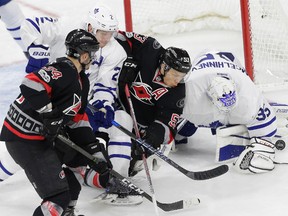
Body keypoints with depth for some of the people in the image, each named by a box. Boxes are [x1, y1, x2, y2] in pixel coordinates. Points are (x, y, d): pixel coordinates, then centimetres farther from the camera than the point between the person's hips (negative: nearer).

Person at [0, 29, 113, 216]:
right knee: (58, 196, -14)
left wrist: (95, 149, 15)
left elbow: (78, 118, 20)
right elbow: (31, 85, -32)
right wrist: (50, 115, -29)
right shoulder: (62, 71, -17)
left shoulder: (81, 80, 15)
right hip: (24, 140, -10)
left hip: (43, 137, 10)